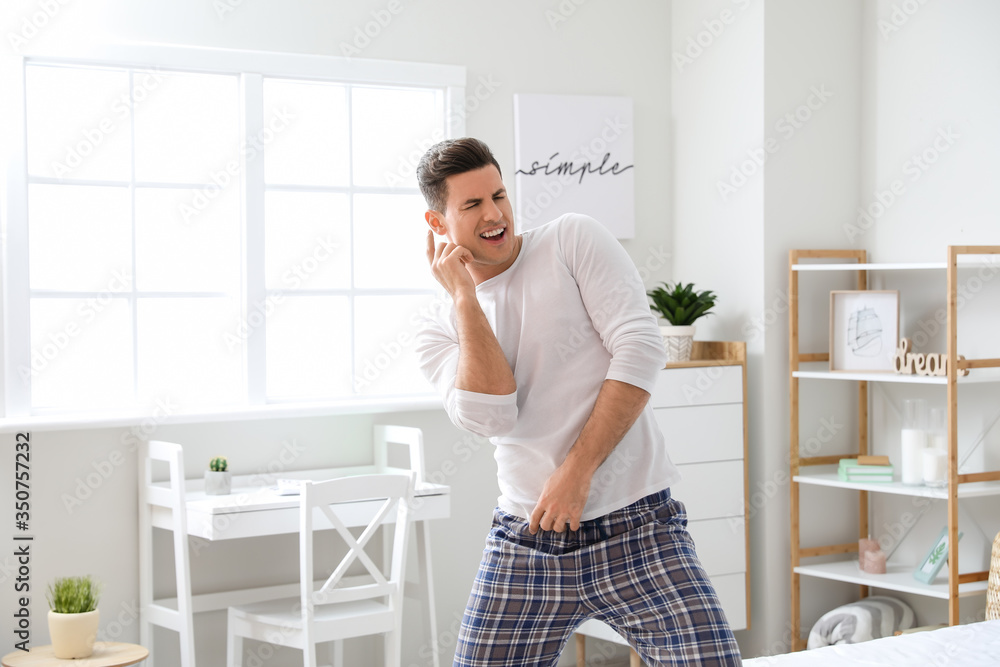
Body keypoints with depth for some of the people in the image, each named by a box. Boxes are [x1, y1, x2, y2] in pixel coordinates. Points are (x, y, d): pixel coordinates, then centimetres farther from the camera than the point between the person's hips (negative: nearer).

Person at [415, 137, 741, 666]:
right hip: (525, 543, 3)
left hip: (635, 527, -2)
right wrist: (463, 297, -8)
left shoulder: (573, 240, 2)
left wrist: (577, 470, -12)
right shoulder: (438, 332, 8)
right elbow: (491, 416, -11)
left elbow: (641, 349, -9)